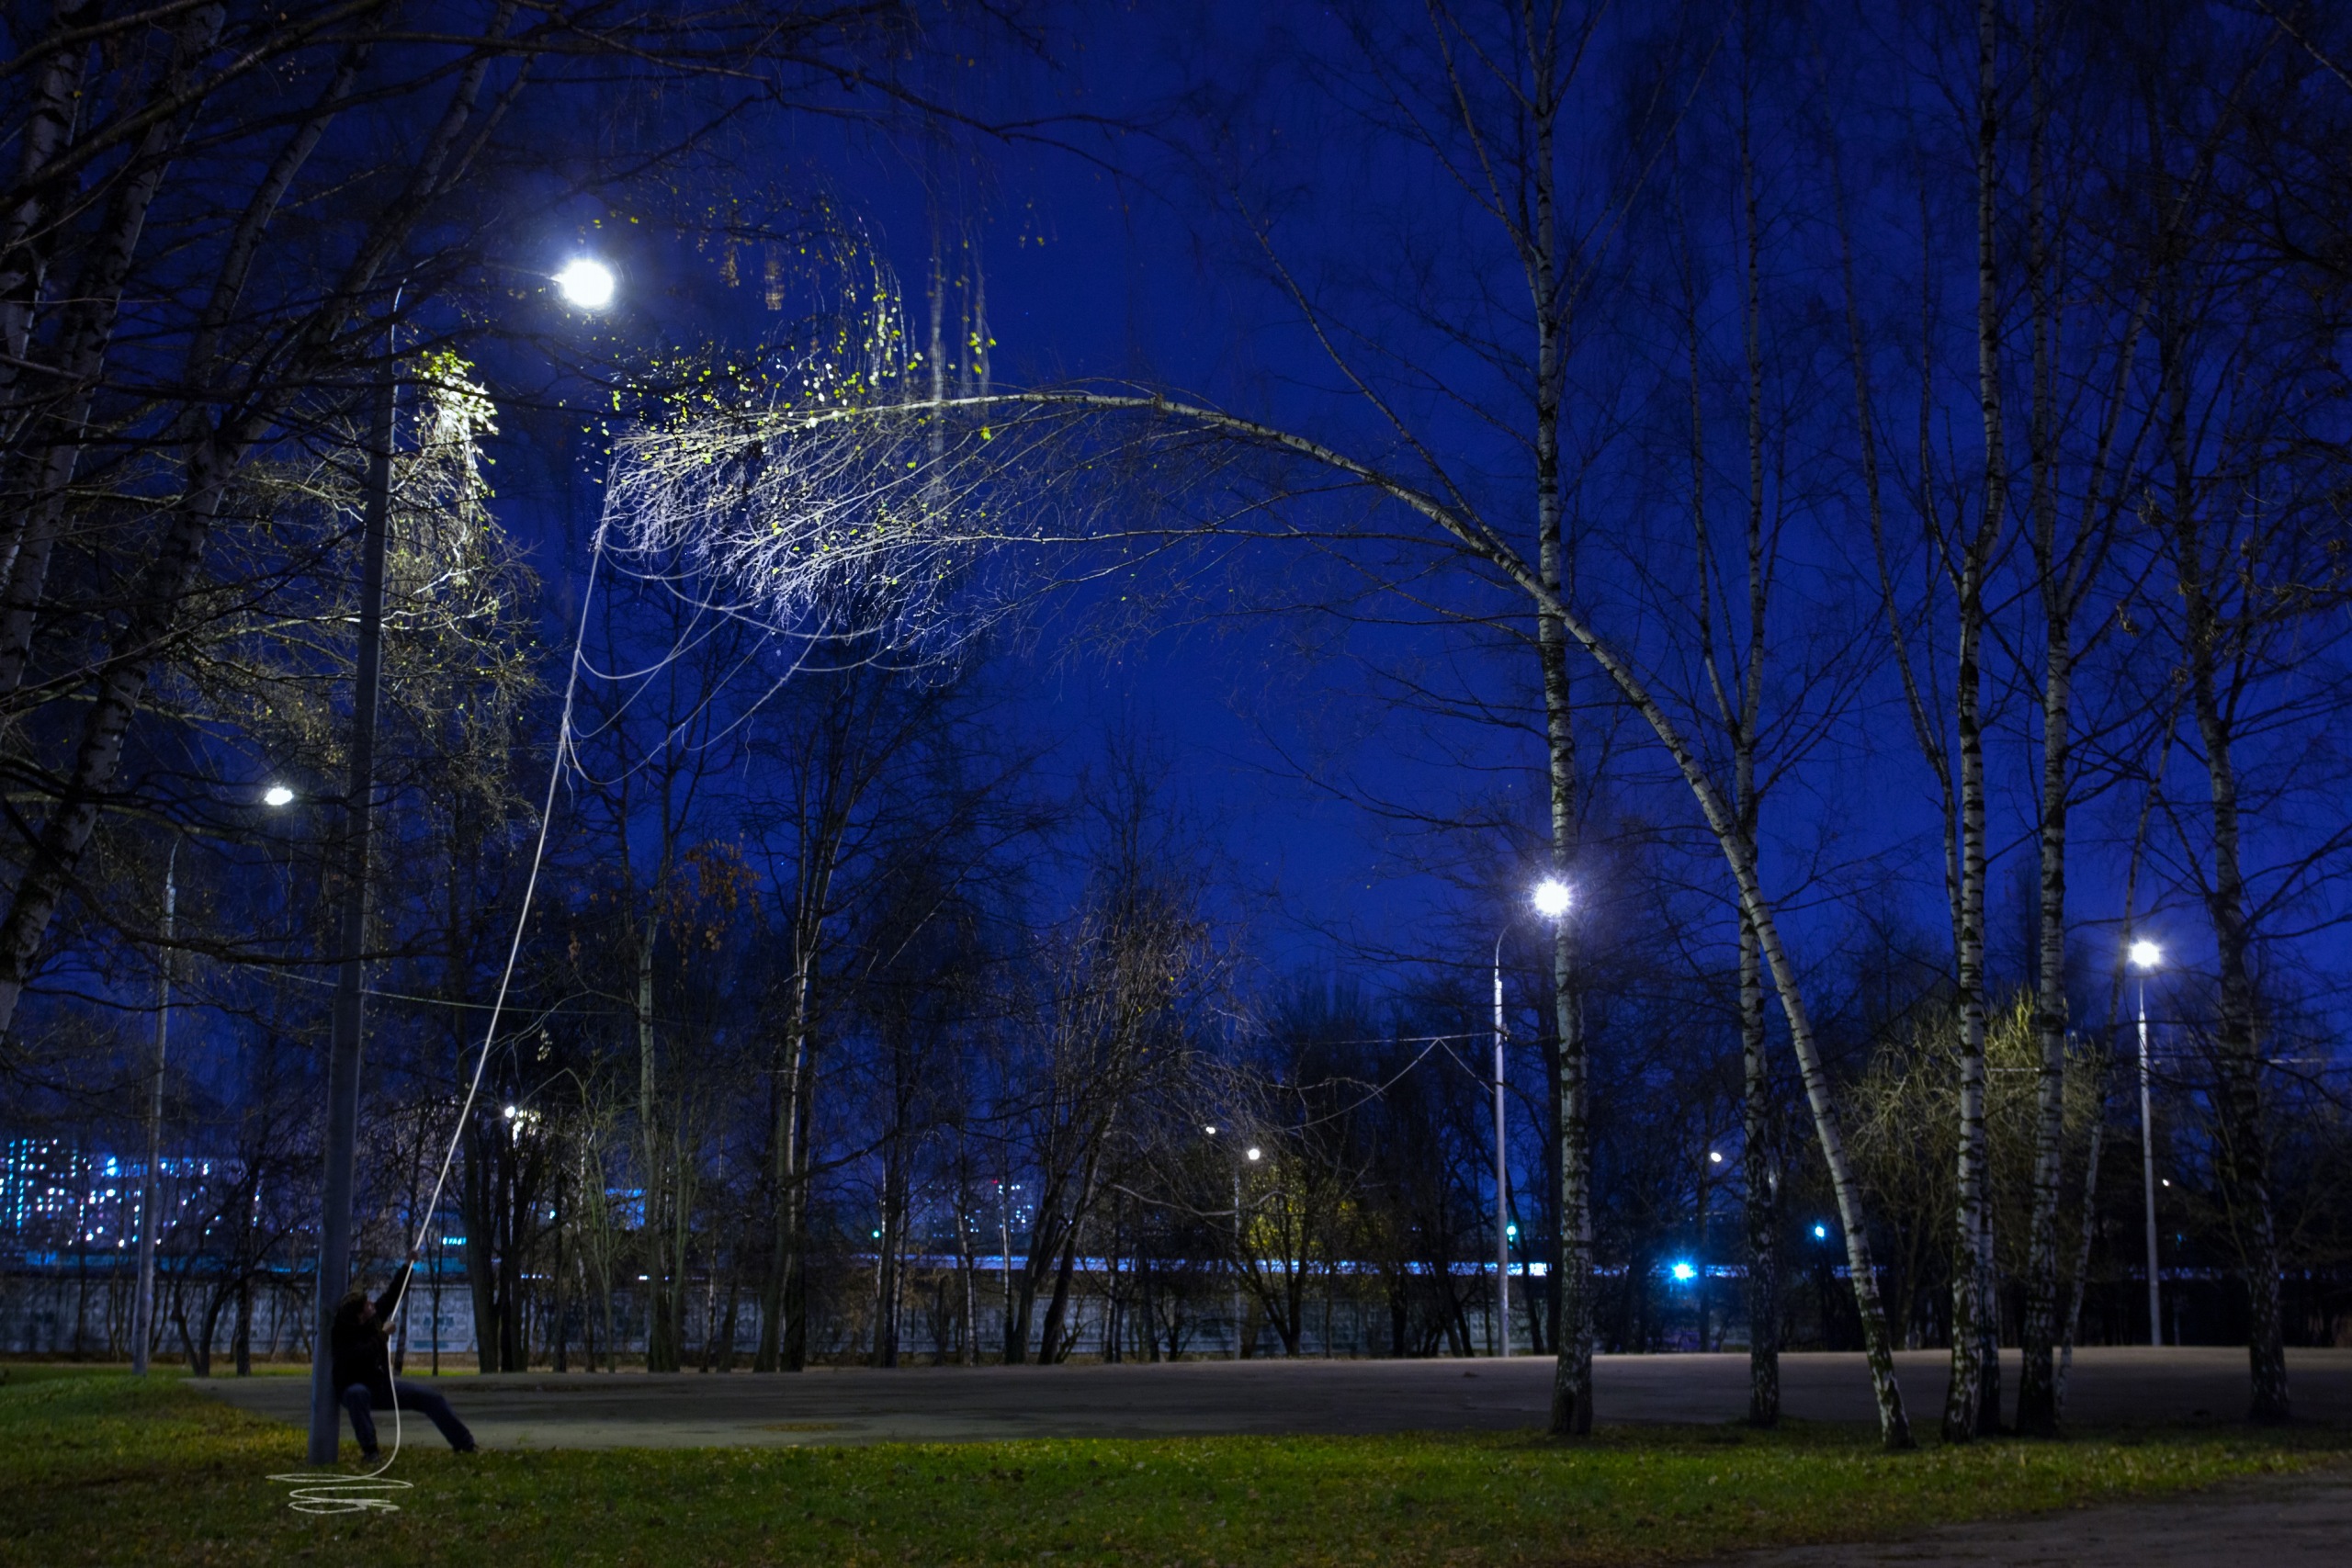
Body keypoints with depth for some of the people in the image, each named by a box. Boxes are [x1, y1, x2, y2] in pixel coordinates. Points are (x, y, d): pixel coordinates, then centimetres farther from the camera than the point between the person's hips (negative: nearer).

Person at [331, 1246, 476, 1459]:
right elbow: (364, 1356, -44)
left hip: (382, 1386, 7)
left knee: (430, 1397, -1)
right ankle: (369, 1449, -35)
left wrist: (408, 1265, -4)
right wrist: (382, 1336, -37)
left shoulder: (373, 1317, -9)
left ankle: (465, 1443, 7)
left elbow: (392, 1295, 2)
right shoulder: (343, 1338, -27)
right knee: (357, 1393, -43)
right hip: (357, 1389, -7)